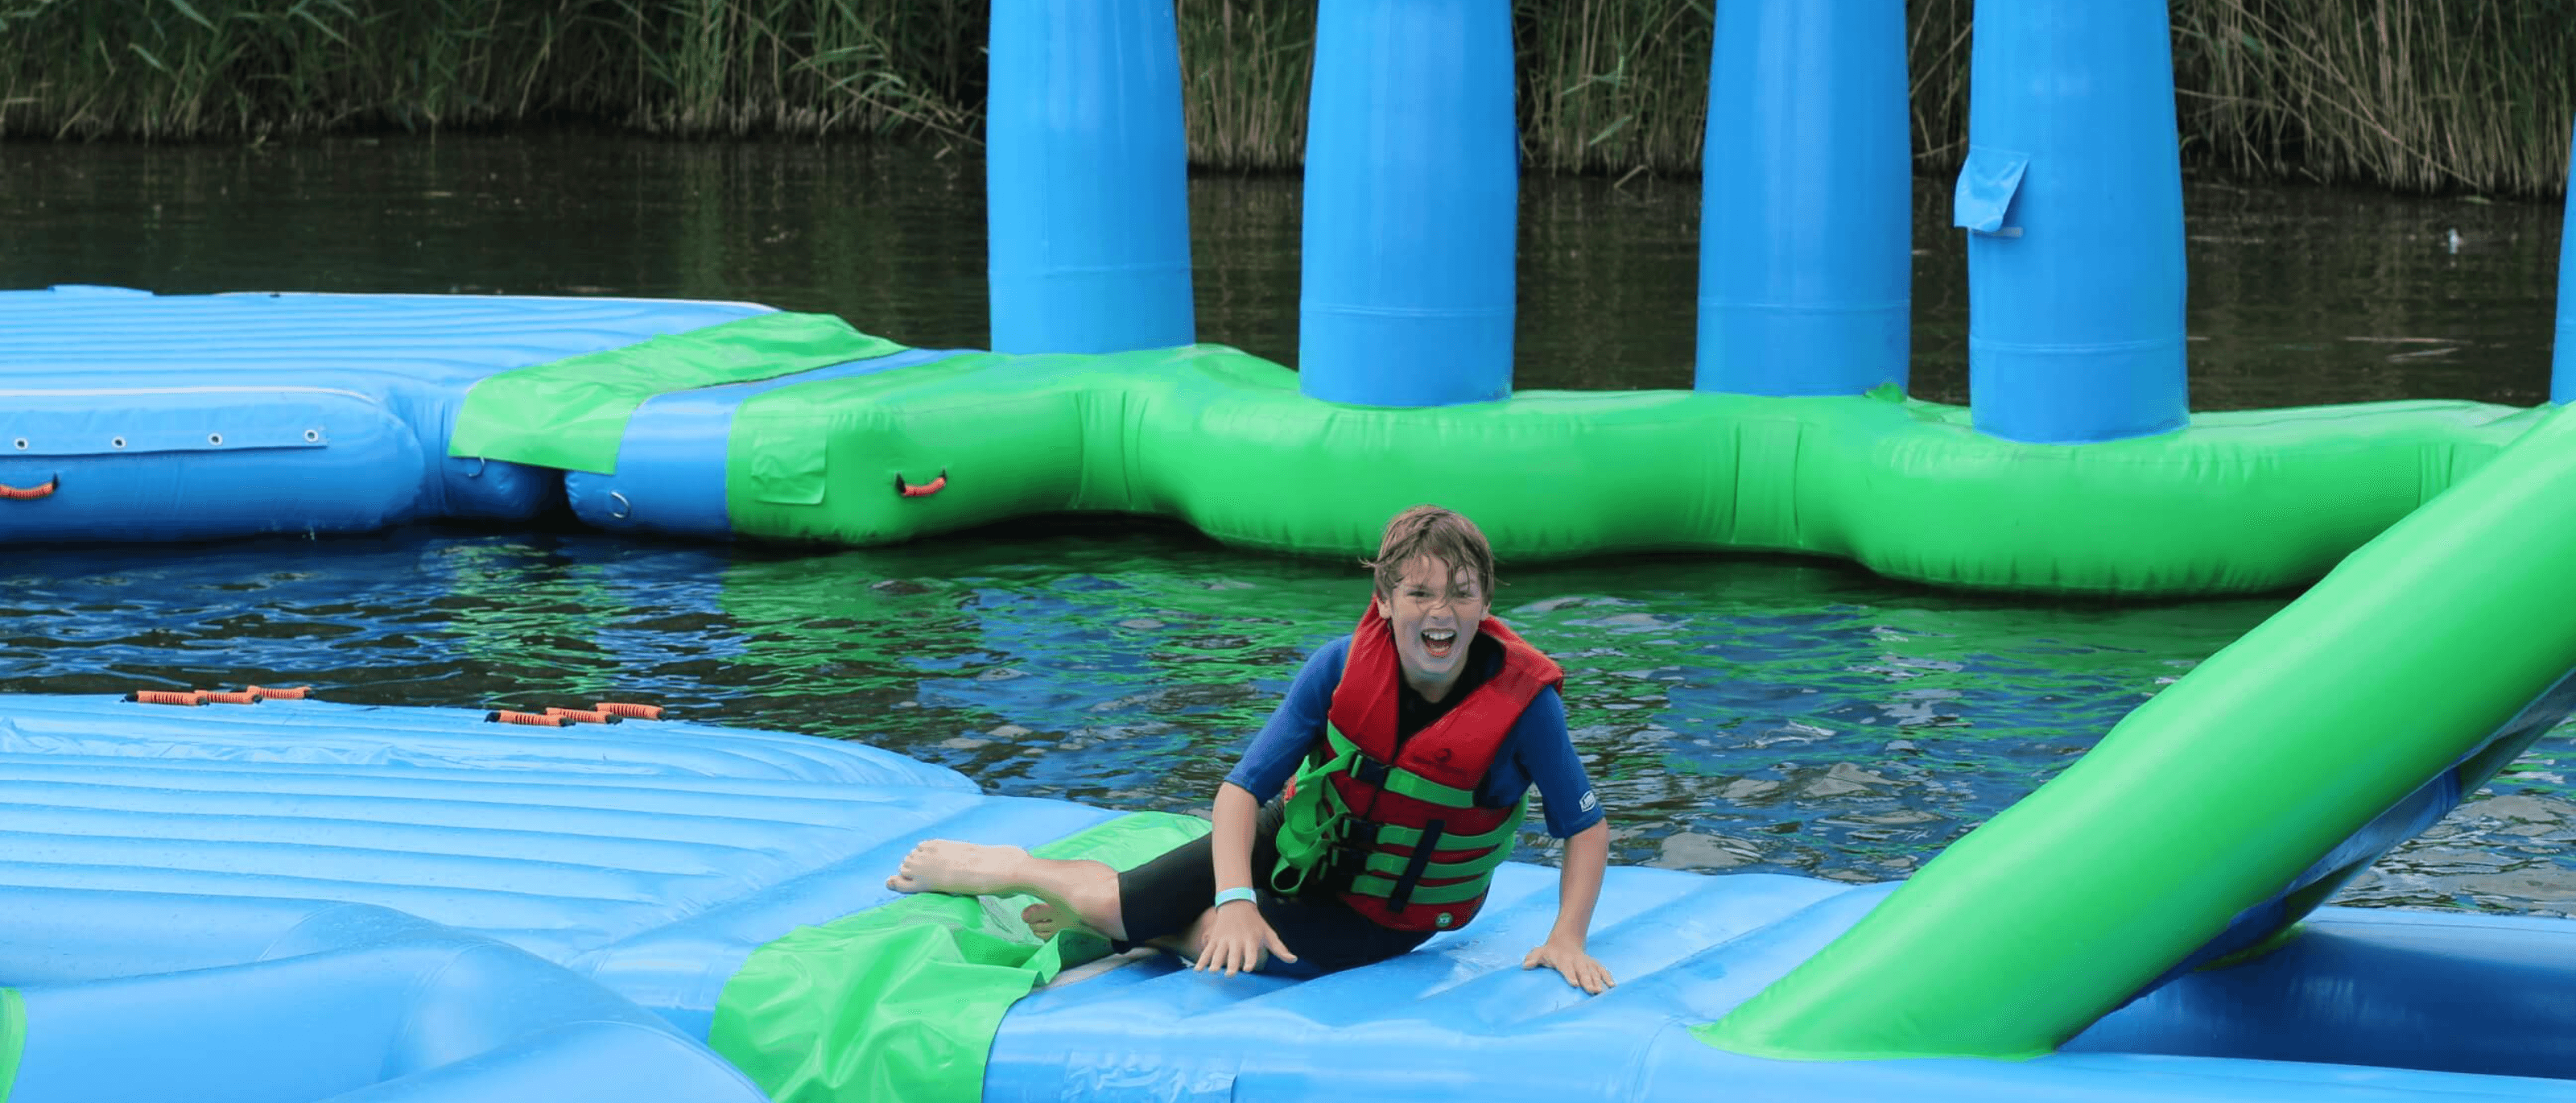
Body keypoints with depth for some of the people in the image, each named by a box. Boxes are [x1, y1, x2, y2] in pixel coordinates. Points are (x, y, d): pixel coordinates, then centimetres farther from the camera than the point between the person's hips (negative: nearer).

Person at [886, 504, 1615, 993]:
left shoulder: (1523, 699, -28)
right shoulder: (1342, 668, -23)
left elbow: (1586, 826, -16)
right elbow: (1241, 789, -19)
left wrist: (1567, 938, -29)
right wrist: (1235, 901, -33)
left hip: (1382, 915, -2)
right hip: (1297, 842, 2)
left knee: (1215, 948, -21)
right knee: (1114, 904, 1)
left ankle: (1155, 934, 14)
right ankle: (1002, 869, 35)